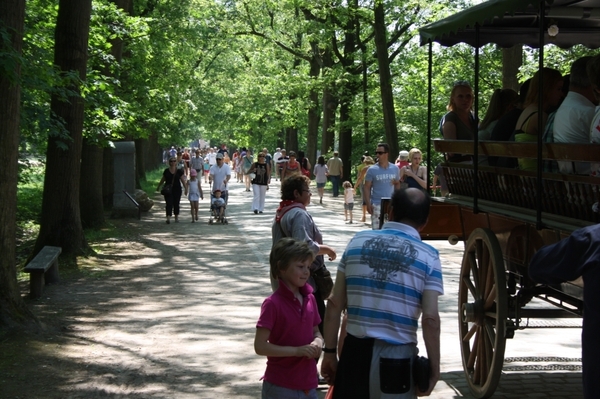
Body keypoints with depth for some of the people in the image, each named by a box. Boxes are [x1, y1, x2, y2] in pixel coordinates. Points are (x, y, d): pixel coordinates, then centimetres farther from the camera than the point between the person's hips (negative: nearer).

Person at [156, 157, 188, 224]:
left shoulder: (179, 171, 0)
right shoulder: (166, 171, 2)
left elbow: (183, 180, 2)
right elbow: (163, 179, 15)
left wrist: (186, 188, -3)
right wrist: (158, 186, 22)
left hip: (177, 189, 1)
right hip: (168, 190, -1)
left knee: (176, 203, 8)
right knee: (169, 204, -9)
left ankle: (176, 217, 20)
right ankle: (168, 218, -15)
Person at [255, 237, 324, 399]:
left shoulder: (309, 298, 5)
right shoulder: (273, 304, -15)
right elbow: (260, 346, -17)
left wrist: (318, 342, -5)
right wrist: (297, 350, -22)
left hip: (308, 384, 6)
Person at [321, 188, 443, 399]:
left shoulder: (358, 241, 3)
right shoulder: (428, 256, -5)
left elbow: (334, 305, 3)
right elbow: (430, 319, -11)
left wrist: (330, 351, 9)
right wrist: (434, 369, -3)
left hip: (355, 350, 2)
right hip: (398, 356, -2)